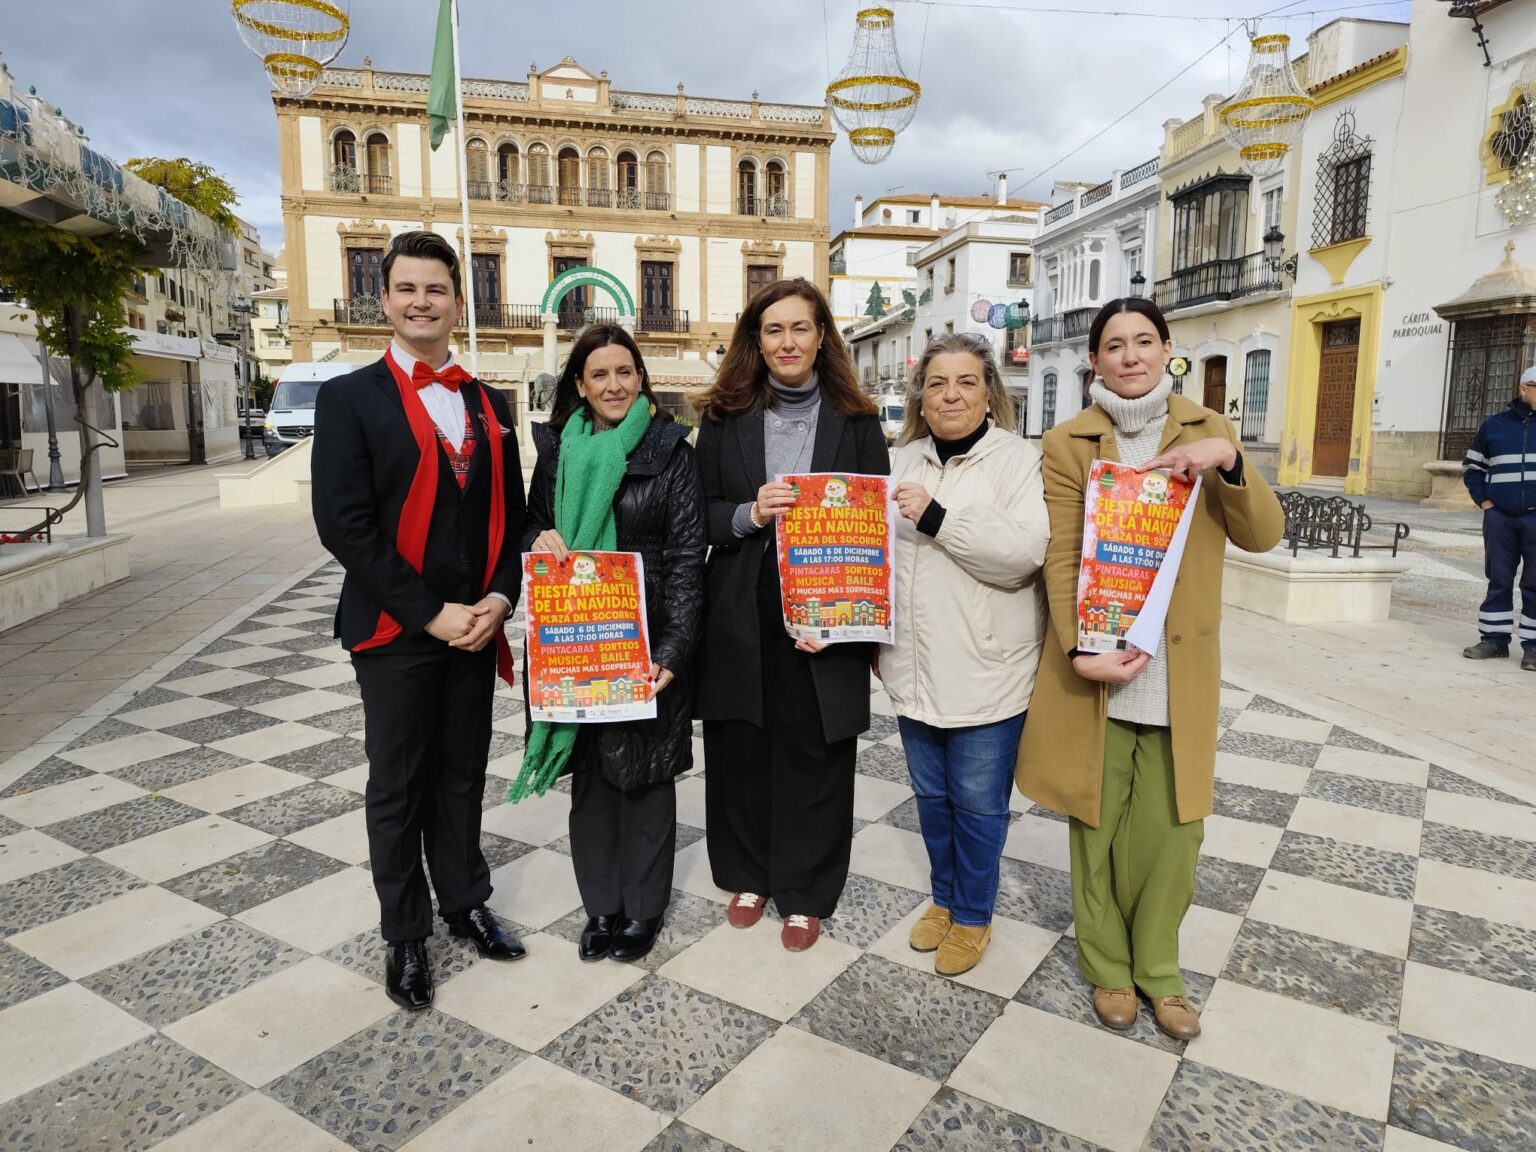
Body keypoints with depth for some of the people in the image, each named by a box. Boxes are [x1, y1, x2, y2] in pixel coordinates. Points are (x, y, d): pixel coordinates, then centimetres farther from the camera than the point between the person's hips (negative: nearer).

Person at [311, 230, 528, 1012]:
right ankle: (405, 935, 26)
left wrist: (498, 599, -6)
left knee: (462, 776, 16)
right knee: (398, 787, 9)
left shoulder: (488, 404, 9)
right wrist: (429, 613, -17)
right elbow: (343, 523, -13)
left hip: (475, 625, 4)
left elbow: (510, 513, 10)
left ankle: (463, 902, 34)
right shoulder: (350, 397, -5)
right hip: (394, 629, -4)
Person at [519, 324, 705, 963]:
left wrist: (672, 650, -17)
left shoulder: (670, 452, -5)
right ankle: (601, 904, 29)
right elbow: (532, 526, 16)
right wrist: (540, 538, -10)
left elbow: (687, 556, -9)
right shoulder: (558, 450, 6)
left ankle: (643, 906, 26)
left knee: (644, 771, 8)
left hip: (646, 639, -3)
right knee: (590, 770, 12)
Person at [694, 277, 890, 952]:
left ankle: (805, 894, 26)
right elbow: (700, 514, 5)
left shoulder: (856, 422, 2)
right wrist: (749, 515, -17)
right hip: (740, 618, 1)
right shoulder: (724, 417, 5)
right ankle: (749, 876, 33)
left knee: (814, 756, 7)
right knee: (740, 750, 10)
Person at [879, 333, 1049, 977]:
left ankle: (973, 917, 29)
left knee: (977, 803, 8)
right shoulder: (902, 463, 9)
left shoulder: (1020, 461, -7)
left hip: (987, 671, -5)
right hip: (915, 667, 5)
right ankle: (943, 899, 39)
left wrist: (939, 518, -25)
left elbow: (1025, 554, -20)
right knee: (931, 795, 18)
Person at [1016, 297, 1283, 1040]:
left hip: (1180, 673, 2)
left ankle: (1157, 968, 30)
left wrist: (1227, 461, -17)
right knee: (1098, 827, 10)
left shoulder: (1207, 430, 7)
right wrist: (1081, 652, -19)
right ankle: (1107, 967, 30)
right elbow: (1062, 558, -8)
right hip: (1096, 667, -1)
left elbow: (1263, 535, 0)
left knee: (1171, 829, 8)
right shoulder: (1068, 444, -1)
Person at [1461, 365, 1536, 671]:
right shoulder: (1495, 424, 8)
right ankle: (1495, 639, 16)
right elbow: (1472, 466, 16)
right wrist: (1484, 501, 5)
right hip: (1500, 517, 1)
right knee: (1498, 580, 8)